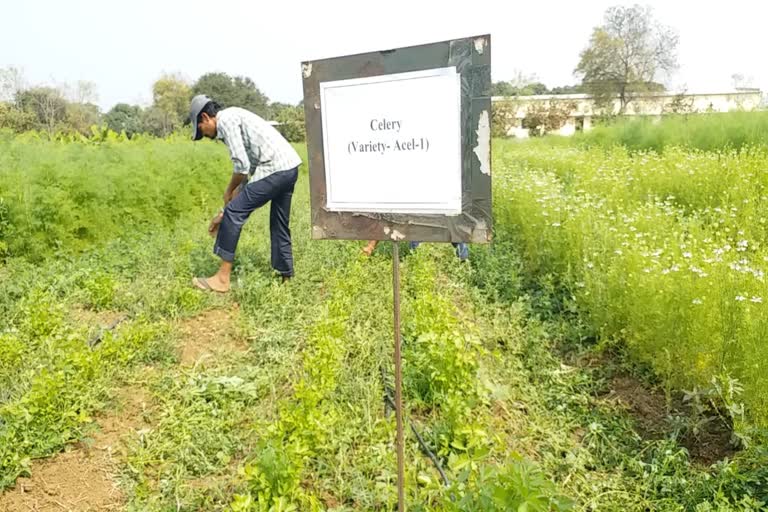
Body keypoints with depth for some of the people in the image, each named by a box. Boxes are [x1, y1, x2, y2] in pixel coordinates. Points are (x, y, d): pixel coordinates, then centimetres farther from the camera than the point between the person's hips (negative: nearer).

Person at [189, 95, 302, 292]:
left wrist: (229, 191, 7)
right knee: (279, 224, 17)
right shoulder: (235, 119, 27)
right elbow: (247, 168, 27)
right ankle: (286, 277, 24)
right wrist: (224, 212, 28)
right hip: (290, 167, 10)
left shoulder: (225, 119, -3)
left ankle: (223, 278, 2)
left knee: (234, 213, -3)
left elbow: (242, 165, -12)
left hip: (274, 169, -10)